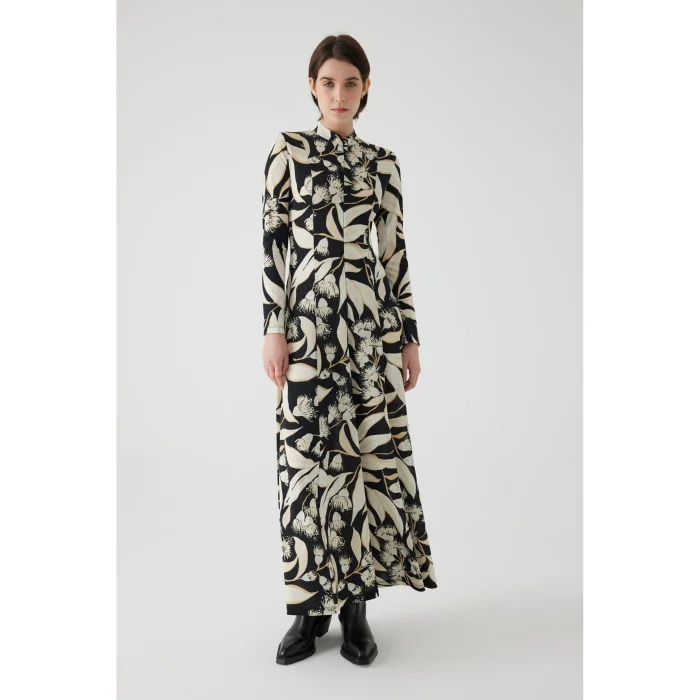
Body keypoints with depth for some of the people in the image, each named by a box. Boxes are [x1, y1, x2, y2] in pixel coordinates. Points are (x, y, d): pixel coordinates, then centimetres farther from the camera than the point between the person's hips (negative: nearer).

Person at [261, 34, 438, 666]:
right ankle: (313, 603, 17)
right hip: (308, 324, -1)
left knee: (371, 451, 2)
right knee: (307, 454, 2)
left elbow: (397, 252, 9)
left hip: (371, 324, 2)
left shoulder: (383, 163, 11)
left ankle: (355, 600, 18)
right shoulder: (287, 150, 6)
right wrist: (274, 328, -7)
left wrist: (409, 336, 6)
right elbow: (272, 241, 1)